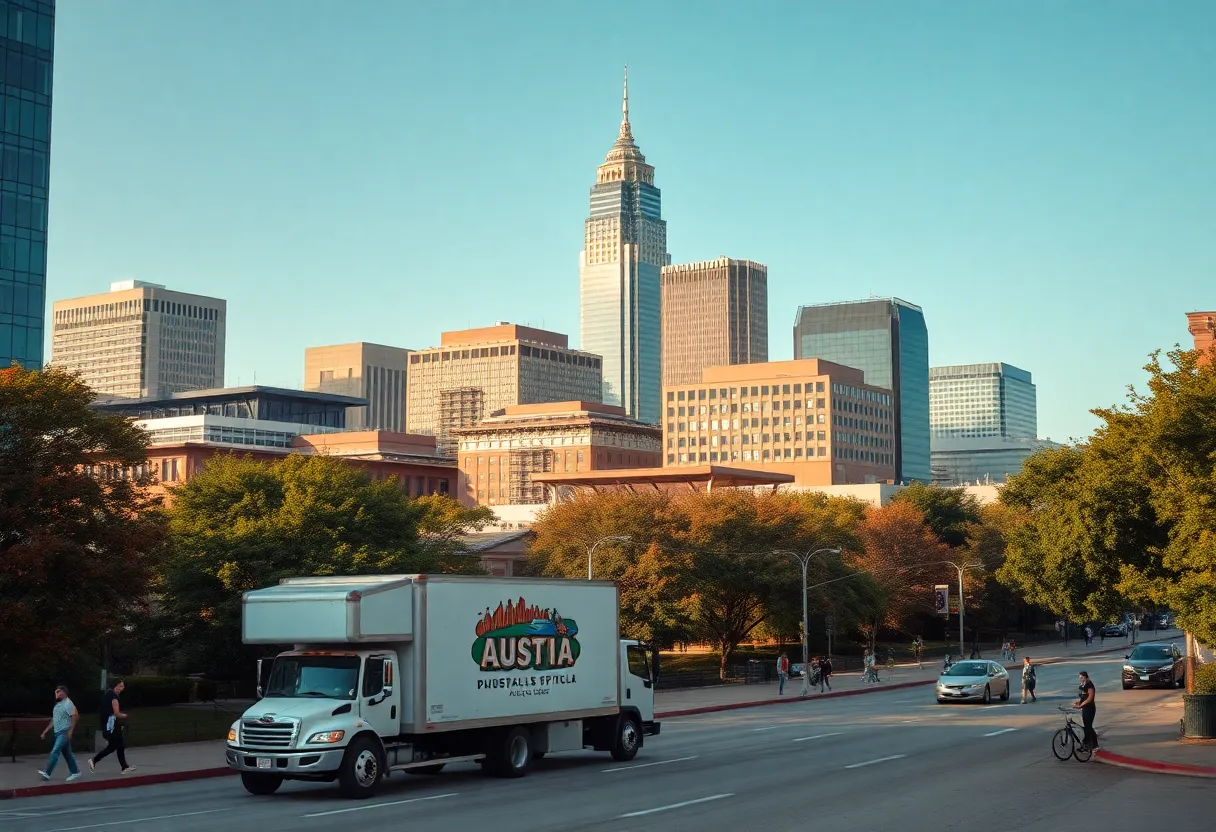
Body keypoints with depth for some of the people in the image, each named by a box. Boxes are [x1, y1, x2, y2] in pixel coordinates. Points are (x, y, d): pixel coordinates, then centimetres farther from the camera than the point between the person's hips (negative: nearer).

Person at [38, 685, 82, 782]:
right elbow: (53, 720, 22)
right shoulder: (57, 704, 18)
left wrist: (71, 730, -22)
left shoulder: (68, 703, -10)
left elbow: (75, 715, -18)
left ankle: (47, 773, -18)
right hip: (58, 732, 9)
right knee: (67, 753, 11)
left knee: (55, 752, -15)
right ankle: (74, 772, 18)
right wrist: (45, 731, 18)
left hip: (65, 732, -9)